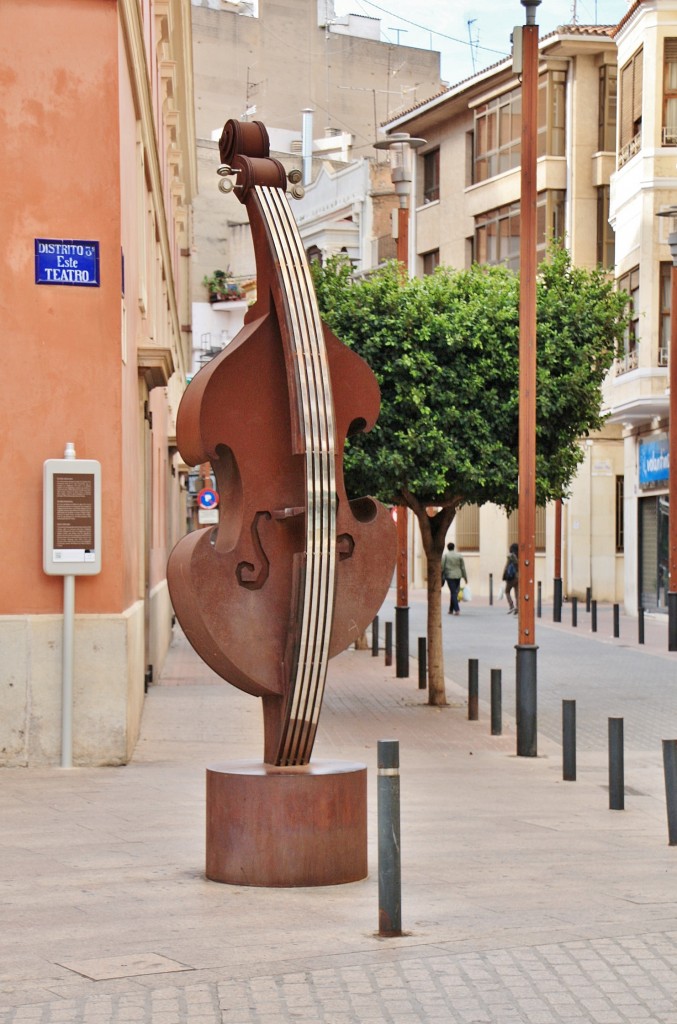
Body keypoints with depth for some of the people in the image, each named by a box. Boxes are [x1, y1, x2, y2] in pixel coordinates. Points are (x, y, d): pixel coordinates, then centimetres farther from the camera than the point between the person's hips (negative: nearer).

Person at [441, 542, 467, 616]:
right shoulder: (459, 555, 5)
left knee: (453, 593, -4)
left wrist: (441, 576, 4)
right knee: (454, 593, 13)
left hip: (449, 576, -3)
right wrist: (465, 577, 9)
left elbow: (442, 566, -5)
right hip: (458, 576, 3)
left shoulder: (445, 555, -2)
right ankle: (451, 609, 19)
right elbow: (463, 567, 4)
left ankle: (457, 610, -16)